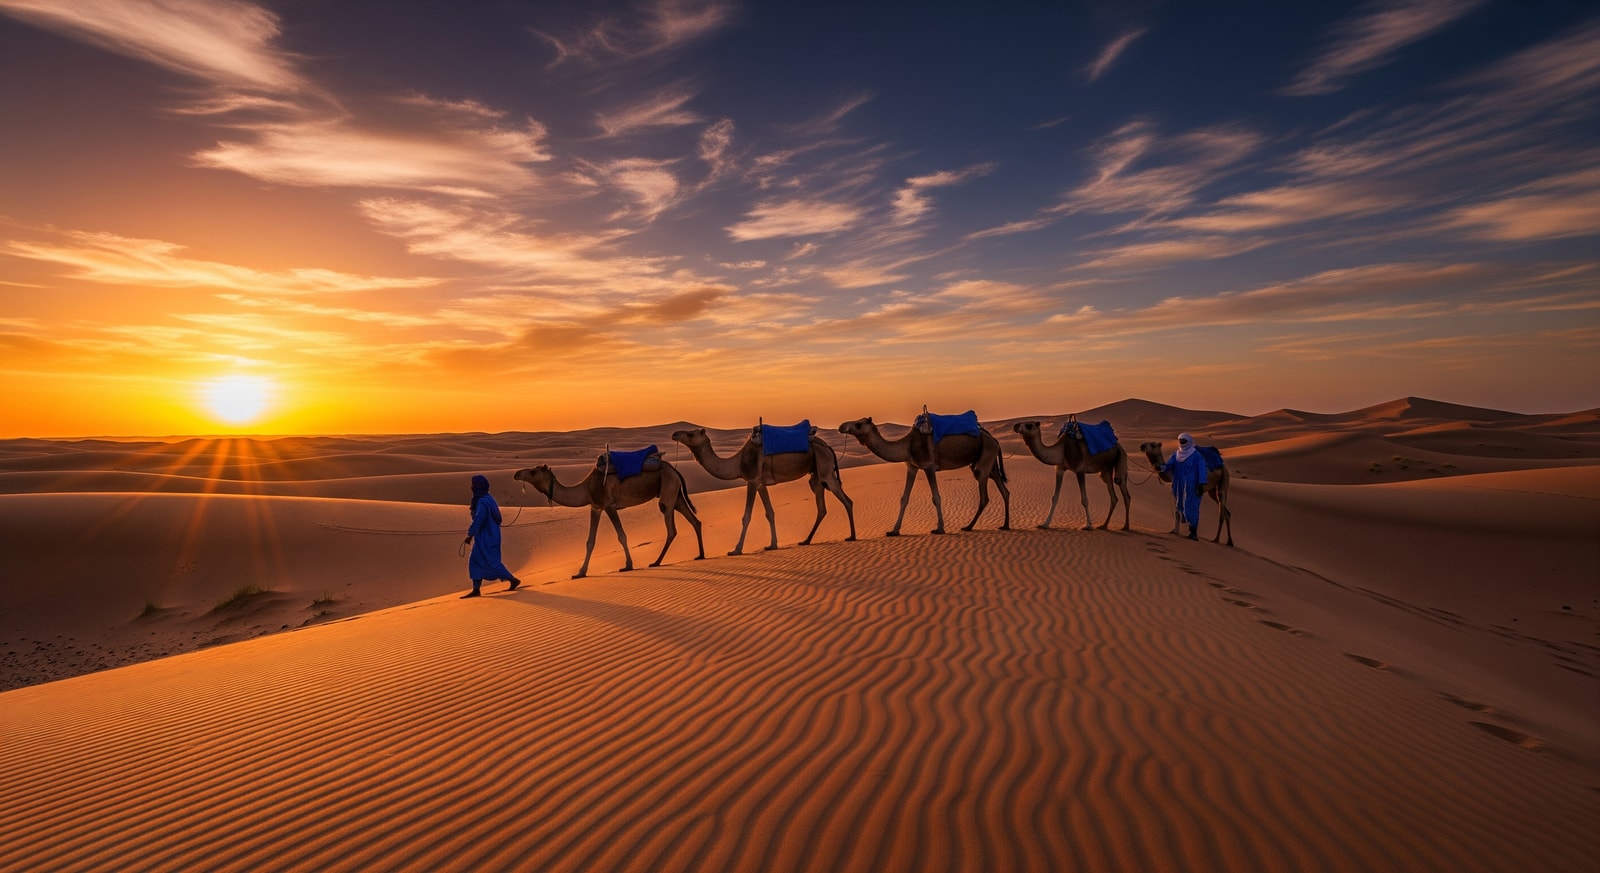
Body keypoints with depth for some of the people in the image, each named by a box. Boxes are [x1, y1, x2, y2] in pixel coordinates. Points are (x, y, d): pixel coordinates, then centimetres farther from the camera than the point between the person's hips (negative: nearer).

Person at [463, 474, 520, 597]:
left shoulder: (482, 502, -22)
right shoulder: (488, 499, 8)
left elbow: (478, 521, -23)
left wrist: (470, 535, -14)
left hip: (487, 538, -10)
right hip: (485, 537, 10)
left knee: (492, 562, -1)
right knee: (475, 561, 11)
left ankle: (513, 580, 9)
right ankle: (476, 589, 13)